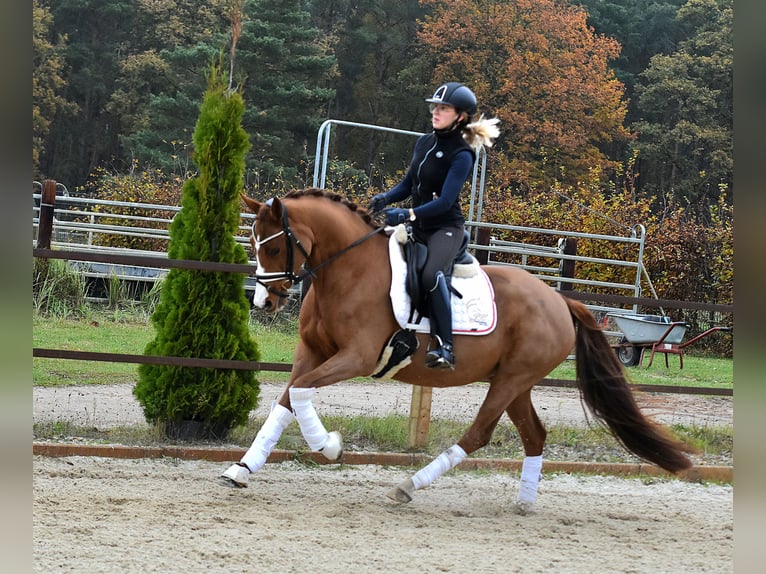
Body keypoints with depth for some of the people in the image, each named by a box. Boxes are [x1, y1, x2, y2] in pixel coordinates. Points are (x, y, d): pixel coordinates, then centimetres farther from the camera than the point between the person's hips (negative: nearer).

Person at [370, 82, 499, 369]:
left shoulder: (461, 155, -15)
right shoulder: (424, 143, 7)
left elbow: (445, 201, -22)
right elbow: (408, 184, 14)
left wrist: (408, 214, -33)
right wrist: (385, 198, -6)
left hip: (446, 228, -9)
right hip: (418, 228, 9)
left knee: (431, 275, -34)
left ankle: (444, 347, -34)